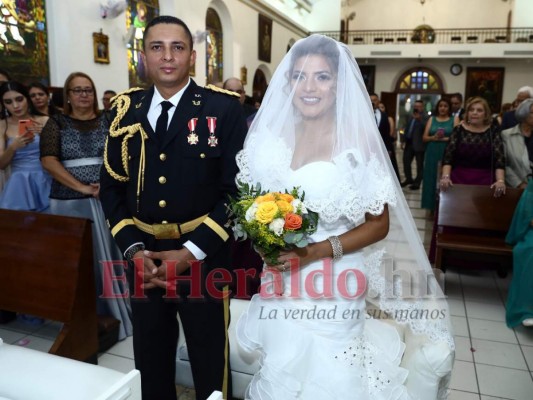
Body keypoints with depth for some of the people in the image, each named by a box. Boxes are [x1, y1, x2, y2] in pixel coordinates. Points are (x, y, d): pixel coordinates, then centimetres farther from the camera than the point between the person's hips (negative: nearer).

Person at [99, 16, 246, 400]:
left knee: (210, 365, 15)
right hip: (144, 258, 4)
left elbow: (237, 188, -10)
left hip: (203, 258, -3)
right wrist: (132, 248, -6)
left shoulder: (223, 108, -6)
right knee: (150, 364, 21)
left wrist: (192, 252, -15)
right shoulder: (127, 110, 5)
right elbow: (112, 186, 7)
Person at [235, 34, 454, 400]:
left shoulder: (357, 140, -12)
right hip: (278, 283, 4)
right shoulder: (272, 134, 0)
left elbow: (379, 224, -9)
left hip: (331, 288, -4)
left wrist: (318, 250, -21)